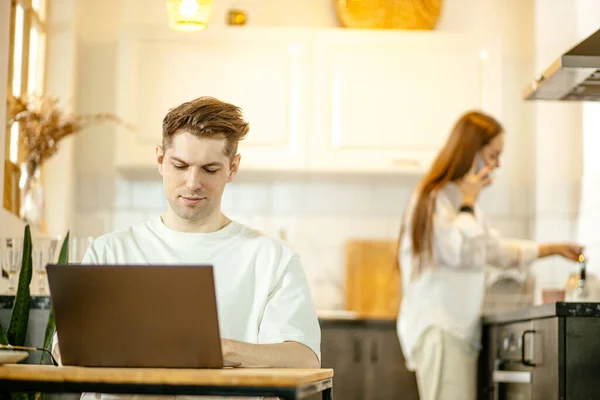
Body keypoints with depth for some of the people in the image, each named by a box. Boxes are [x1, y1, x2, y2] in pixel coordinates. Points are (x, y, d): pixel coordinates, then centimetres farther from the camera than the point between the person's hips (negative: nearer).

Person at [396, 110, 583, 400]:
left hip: (459, 329, 10)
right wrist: (469, 202, -10)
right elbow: (465, 251, -22)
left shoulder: (458, 199, 21)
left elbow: (496, 249, 33)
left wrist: (554, 249, 36)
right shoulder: (434, 199, -11)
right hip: (438, 331, -10)